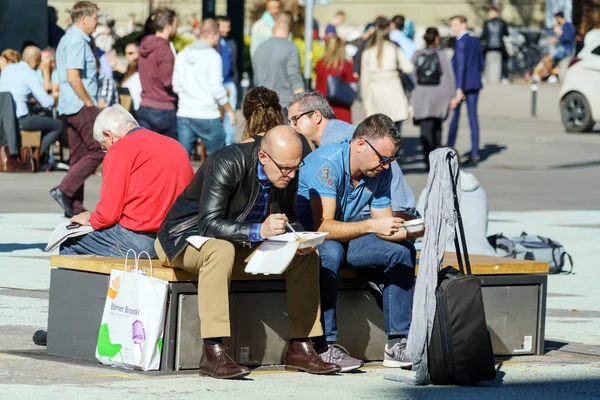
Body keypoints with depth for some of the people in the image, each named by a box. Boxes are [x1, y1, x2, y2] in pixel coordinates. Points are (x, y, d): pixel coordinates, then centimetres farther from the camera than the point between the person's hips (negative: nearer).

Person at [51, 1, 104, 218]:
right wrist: (90, 102, -15)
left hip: (69, 108, 10)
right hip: (81, 107, -10)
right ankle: (64, 190, -13)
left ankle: (75, 206, 9)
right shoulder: (77, 41, -13)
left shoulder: (67, 39, 19)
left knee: (79, 155, 10)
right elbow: (73, 76, -22)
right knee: (99, 151, -9)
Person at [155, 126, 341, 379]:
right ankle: (212, 353, -40)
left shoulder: (288, 174, -8)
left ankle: (299, 348, -3)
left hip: (243, 243, 7)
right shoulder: (226, 164, -28)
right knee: (221, 250, -40)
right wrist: (259, 231, -44)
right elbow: (209, 225, -32)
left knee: (306, 256, -7)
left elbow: (289, 218, 7)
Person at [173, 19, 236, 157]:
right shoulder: (213, 56, -9)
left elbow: (176, 86, 11)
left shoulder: (182, 56, 9)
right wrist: (230, 111, -1)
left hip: (184, 115, 5)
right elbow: (217, 90, -12)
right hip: (207, 116, -5)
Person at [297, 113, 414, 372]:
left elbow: (385, 228, 2)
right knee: (331, 252, -38)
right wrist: (371, 226, -40)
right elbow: (324, 227, -33)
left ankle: (398, 342, -9)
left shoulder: (379, 173, -3)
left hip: (345, 235, 7)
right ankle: (324, 346, -34)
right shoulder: (326, 164, -26)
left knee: (399, 253, -10)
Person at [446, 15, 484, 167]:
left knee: (454, 116, 4)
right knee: (473, 117, 3)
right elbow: (481, 64, 15)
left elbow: (461, 65, -18)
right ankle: (474, 154, 0)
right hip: (475, 83, 7)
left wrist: (459, 88, -20)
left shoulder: (461, 42, -11)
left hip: (462, 83, -7)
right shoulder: (476, 41, 12)